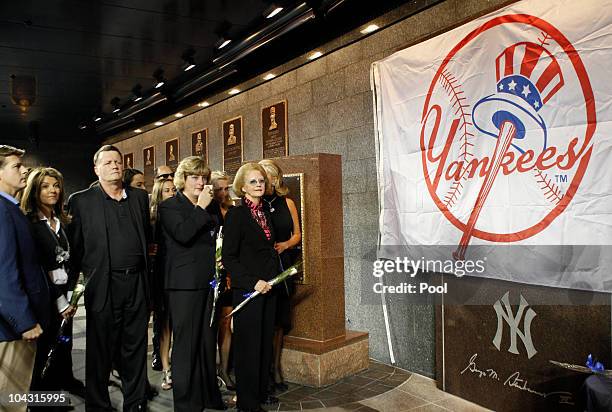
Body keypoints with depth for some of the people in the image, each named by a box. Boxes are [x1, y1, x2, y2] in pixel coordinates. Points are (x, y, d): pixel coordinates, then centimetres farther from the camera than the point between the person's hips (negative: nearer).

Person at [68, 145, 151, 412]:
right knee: (100, 352, 9)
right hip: (103, 286, -3)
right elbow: (75, 247, 0)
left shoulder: (140, 197, 10)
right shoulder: (81, 201, 0)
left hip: (137, 283, 3)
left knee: (135, 349, 13)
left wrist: (145, 271, 11)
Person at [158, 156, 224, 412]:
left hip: (208, 283, 6)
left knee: (208, 343, 12)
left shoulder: (207, 208, 16)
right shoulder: (169, 207, -2)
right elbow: (183, 234, -20)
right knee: (185, 345, -1)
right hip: (185, 284, -6)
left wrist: (218, 262, 12)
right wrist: (201, 207, -13)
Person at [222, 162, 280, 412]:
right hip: (246, 289, -7)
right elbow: (228, 258, -13)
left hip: (268, 288, 7)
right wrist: (253, 282, -18)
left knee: (266, 342, 14)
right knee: (248, 345, 2)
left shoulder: (265, 213, 12)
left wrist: (272, 280, 11)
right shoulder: (236, 214, -10)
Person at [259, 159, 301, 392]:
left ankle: (275, 368, 22)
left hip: (282, 265, 3)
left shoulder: (287, 203, 8)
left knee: (279, 318, 9)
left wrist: (284, 245, -6)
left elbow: (297, 235, 12)